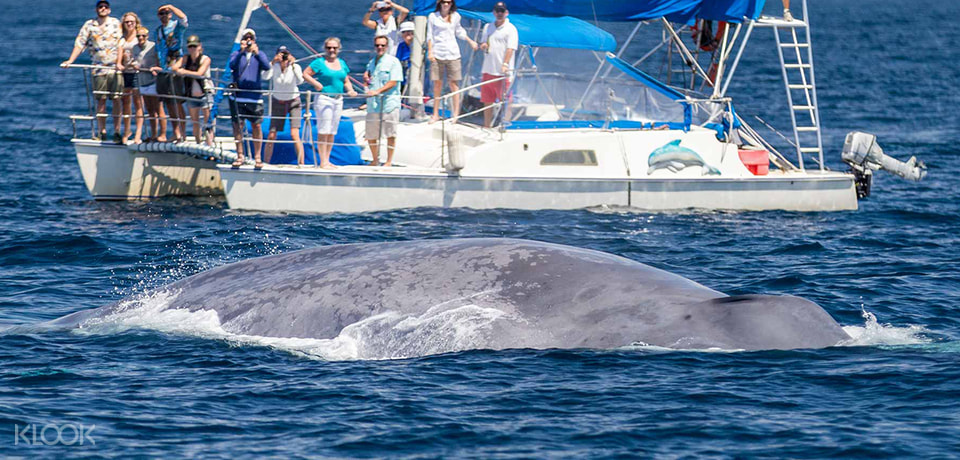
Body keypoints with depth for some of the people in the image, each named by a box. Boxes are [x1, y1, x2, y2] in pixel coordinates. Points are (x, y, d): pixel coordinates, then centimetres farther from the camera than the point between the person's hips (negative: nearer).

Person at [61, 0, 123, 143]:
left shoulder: (115, 23, 6)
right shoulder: (89, 25, 9)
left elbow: (120, 44, -1)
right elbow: (80, 43, 5)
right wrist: (70, 60, -7)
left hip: (115, 68, -1)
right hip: (99, 67, 1)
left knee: (116, 99, -4)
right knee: (101, 100, 1)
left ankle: (116, 132, -1)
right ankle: (102, 132, 7)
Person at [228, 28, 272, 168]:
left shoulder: (260, 54, 9)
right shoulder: (236, 54, 8)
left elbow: (267, 67, -10)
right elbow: (232, 65, -13)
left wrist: (257, 53, -24)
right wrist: (241, 51, -25)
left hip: (255, 97, 0)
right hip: (238, 97, 0)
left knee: (256, 126, -1)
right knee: (238, 125, 0)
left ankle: (257, 157, 7)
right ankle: (240, 156, 9)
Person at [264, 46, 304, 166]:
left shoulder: (295, 67, -15)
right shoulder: (274, 66, -12)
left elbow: (299, 81, -34)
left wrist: (293, 65, -40)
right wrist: (273, 62, -42)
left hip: (293, 102, -2)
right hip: (277, 103, 2)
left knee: (294, 134, -15)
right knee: (271, 136, -2)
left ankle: (301, 163, -10)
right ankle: (265, 162, 11)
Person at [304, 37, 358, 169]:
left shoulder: (342, 63, 15)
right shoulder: (319, 62, -3)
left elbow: (346, 81, 19)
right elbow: (305, 74, -5)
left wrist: (350, 90, 0)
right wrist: (316, 84, -17)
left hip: (338, 99, 6)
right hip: (324, 98, -6)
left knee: (332, 132, 9)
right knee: (323, 131, -8)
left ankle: (327, 160, 15)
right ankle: (323, 162, -7)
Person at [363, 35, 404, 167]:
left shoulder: (393, 61, -4)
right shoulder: (372, 62, 17)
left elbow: (393, 82, -13)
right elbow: (367, 74, 31)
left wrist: (378, 91, -22)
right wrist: (366, 76, 6)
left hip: (389, 103, -6)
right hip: (373, 104, 6)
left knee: (390, 134, -1)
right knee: (370, 135, 8)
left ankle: (389, 161, 9)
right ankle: (375, 160, 24)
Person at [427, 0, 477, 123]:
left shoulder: (455, 16, 11)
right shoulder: (433, 16, 5)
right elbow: (430, 36, 6)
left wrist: (470, 41, 22)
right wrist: (430, 52, -1)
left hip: (452, 53, 1)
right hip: (437, 53, -1)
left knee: (454, 84, -3)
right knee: (437, 84, -1)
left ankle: (456, 114, 1)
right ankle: (436, 114, 6)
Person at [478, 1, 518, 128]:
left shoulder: (510, 29, -3)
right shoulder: (488, 27, 16)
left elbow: (510, 49, -12)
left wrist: (505, 64, -26)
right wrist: (483, 45, -1)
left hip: (502, 72, -6)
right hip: (488, 70, 6)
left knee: (505, 101, -6)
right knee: (487, 101, 10)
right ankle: (486, 126, 18)